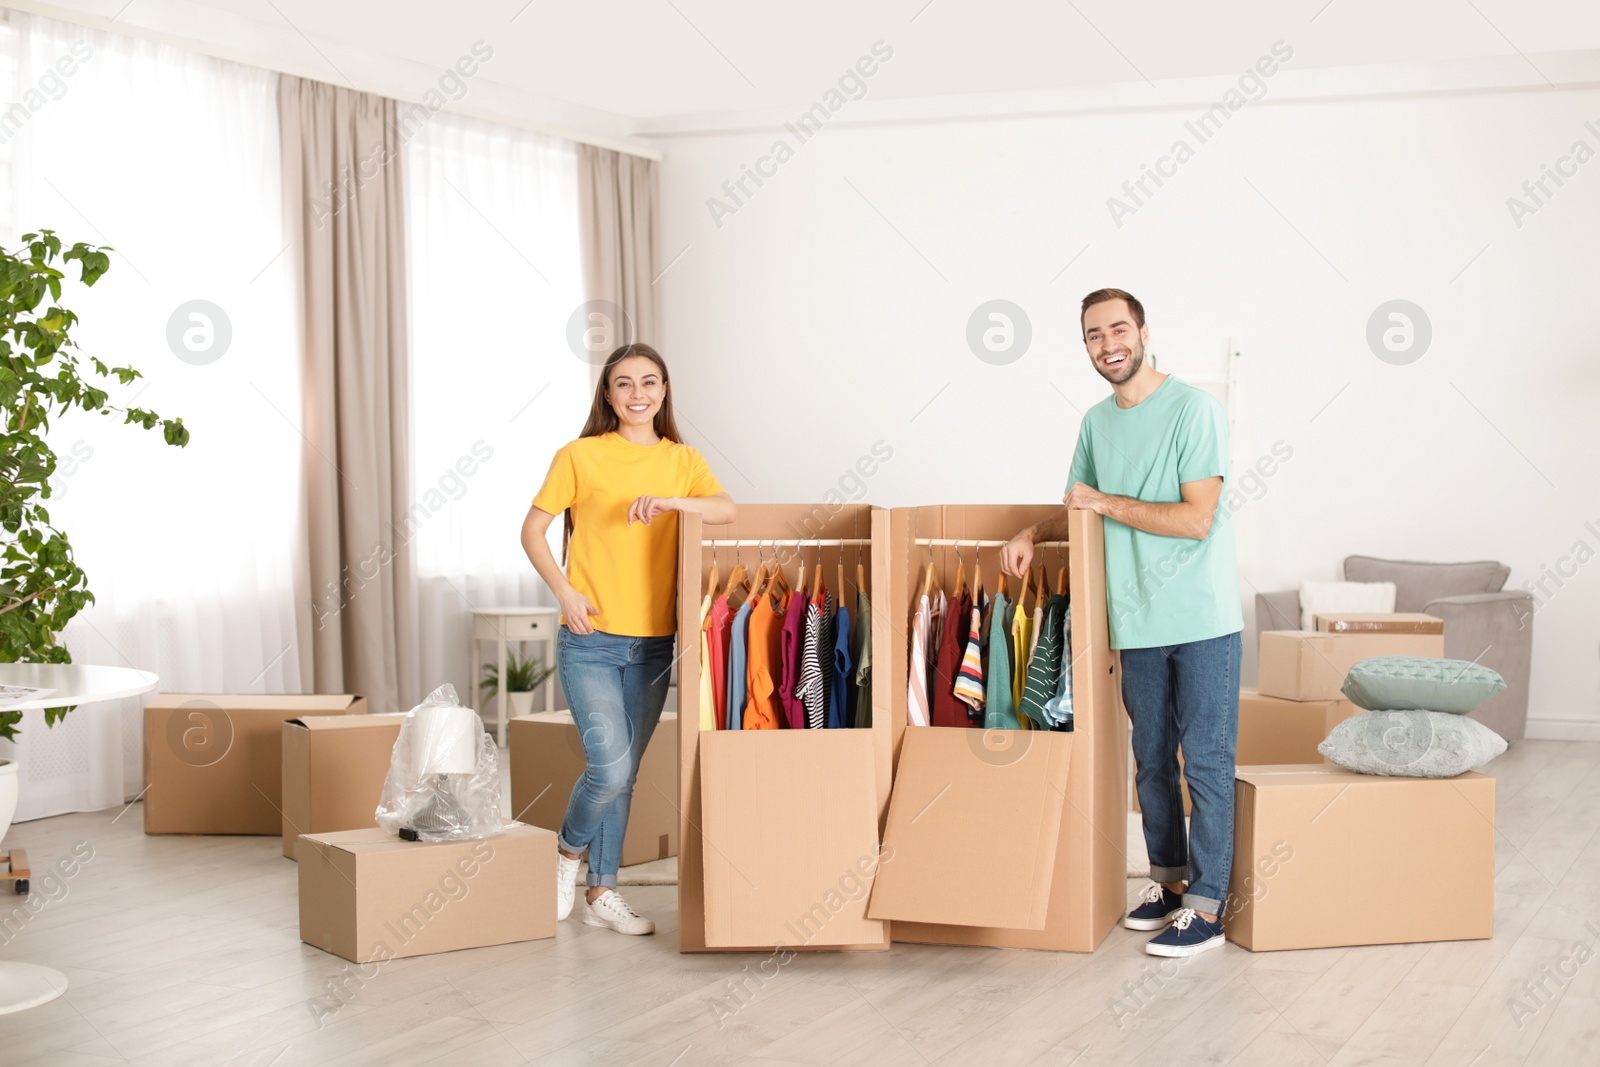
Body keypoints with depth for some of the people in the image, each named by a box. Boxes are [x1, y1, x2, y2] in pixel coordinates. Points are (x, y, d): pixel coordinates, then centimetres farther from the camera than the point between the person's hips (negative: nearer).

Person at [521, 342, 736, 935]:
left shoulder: (683, 461, 7)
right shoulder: (580, 456, -1)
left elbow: (727, 509, -10)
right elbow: (533, 530, 2)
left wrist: (667, 502, -26)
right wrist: (565, 591, -11)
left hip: (653, 644, 4)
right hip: (590, 641, -3)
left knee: (623, 773, 10)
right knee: (610, 765, -13)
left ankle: (602, 891, 22)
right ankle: (568, 848, 16)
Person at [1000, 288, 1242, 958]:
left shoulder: (1194, 409, -10)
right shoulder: (1097, 422, 11)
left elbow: (1196, 519, -17)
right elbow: (1078, 508, 24)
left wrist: (1107, 503, -12)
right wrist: (1032, 533, 5)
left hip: (1204, 621, -7)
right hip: (1137, 623, 7)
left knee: (1206, 763, -3)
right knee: (1152, 760, 14)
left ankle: (1206, 908, 2)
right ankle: (1170, 882, 27)